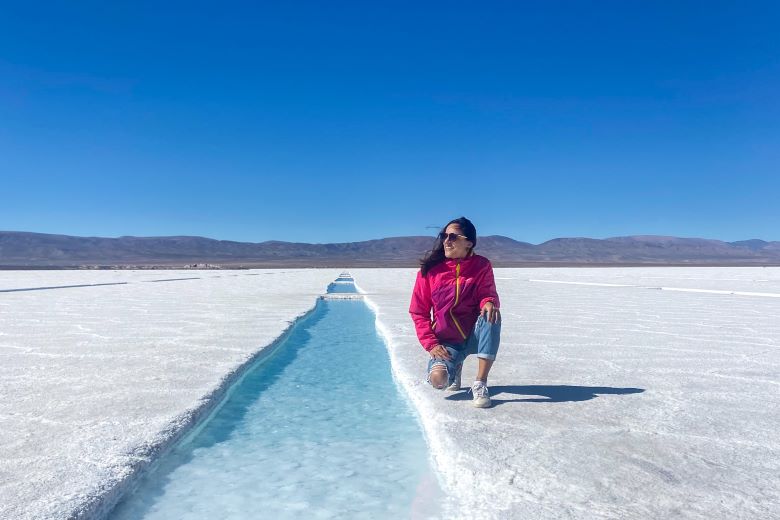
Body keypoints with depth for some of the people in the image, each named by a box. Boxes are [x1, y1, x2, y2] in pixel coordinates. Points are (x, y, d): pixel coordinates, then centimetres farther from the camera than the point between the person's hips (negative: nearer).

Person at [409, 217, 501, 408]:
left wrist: (489, 302, -32)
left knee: (492, 316, -33)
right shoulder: (430, 269, -6)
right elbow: (418, 312, -2)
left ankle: (480, 384, -23)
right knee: (438, 379, -29)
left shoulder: (481, 266, -4)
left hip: (475, 336, 1)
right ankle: (454, 367, 12)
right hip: (446, 341, 0)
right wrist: (431, 344, -12)